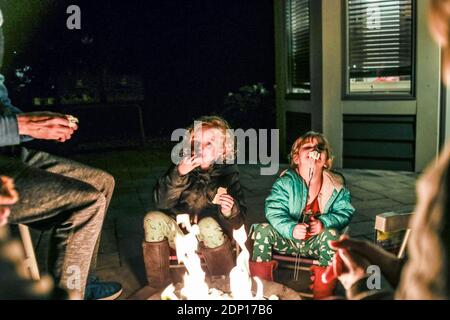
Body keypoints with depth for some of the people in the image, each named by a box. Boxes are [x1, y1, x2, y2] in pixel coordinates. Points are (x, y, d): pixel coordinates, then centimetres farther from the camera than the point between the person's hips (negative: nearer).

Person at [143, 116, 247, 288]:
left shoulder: (228, 173, -5)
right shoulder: (183, 166, -1)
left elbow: (238, 221, -8)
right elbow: (162, 203, -12)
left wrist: (229, 213, -32)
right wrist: (178, 174, -24)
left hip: (213, 235, -2)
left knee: (208, 224, -33)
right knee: (153, 219, -22)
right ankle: (159, 287, -12)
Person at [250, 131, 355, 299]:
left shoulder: (335, 186, -6)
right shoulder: (285, 182, -11)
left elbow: (345, 213, -6)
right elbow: (274, 211, -18)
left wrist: (324, 223, -25)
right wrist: (291, 228, -36)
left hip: (317, 241, 0)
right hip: (287, 239, 0)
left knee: (332, 235, -31)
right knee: (262, 229, -24)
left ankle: (324, 293, -17)